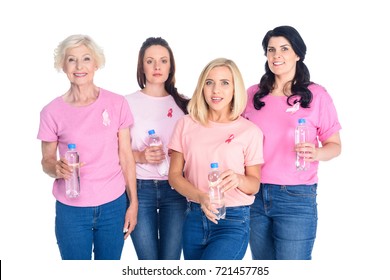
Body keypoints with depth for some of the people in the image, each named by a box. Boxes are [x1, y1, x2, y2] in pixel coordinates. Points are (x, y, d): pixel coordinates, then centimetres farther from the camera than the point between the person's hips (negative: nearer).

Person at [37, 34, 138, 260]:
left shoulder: (117, 103, -3)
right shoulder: (52, 112, -5)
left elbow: (126, 156, 1)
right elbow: (47, 160, 3)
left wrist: (133, 203, 1)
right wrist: (57, 168, -21)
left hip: (113, 206, 1)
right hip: (71, 210, 0)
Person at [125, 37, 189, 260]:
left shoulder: (183, 104, 7)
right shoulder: (128, 103, -1)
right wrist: (140, 156, -16)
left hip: (175, 189, 2)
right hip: (140, 189, -1)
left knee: (171, 261, 5)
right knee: (148, 262, 6)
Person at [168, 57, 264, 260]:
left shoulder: (250, 131, -6)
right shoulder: (186, 124, 1)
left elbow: (255, 184, 1)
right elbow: (174, 175, 1)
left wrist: (239, 179, -22)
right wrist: (201, 197, -17)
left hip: (233, 221, -3)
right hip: (194, 217, 3)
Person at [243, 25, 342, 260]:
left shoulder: (316, 95, -3)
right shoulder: (253, 94, 6)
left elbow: (335, 145, -1)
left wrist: (316, 153, -22)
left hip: (296, 198, -3)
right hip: (255, 194, 4)